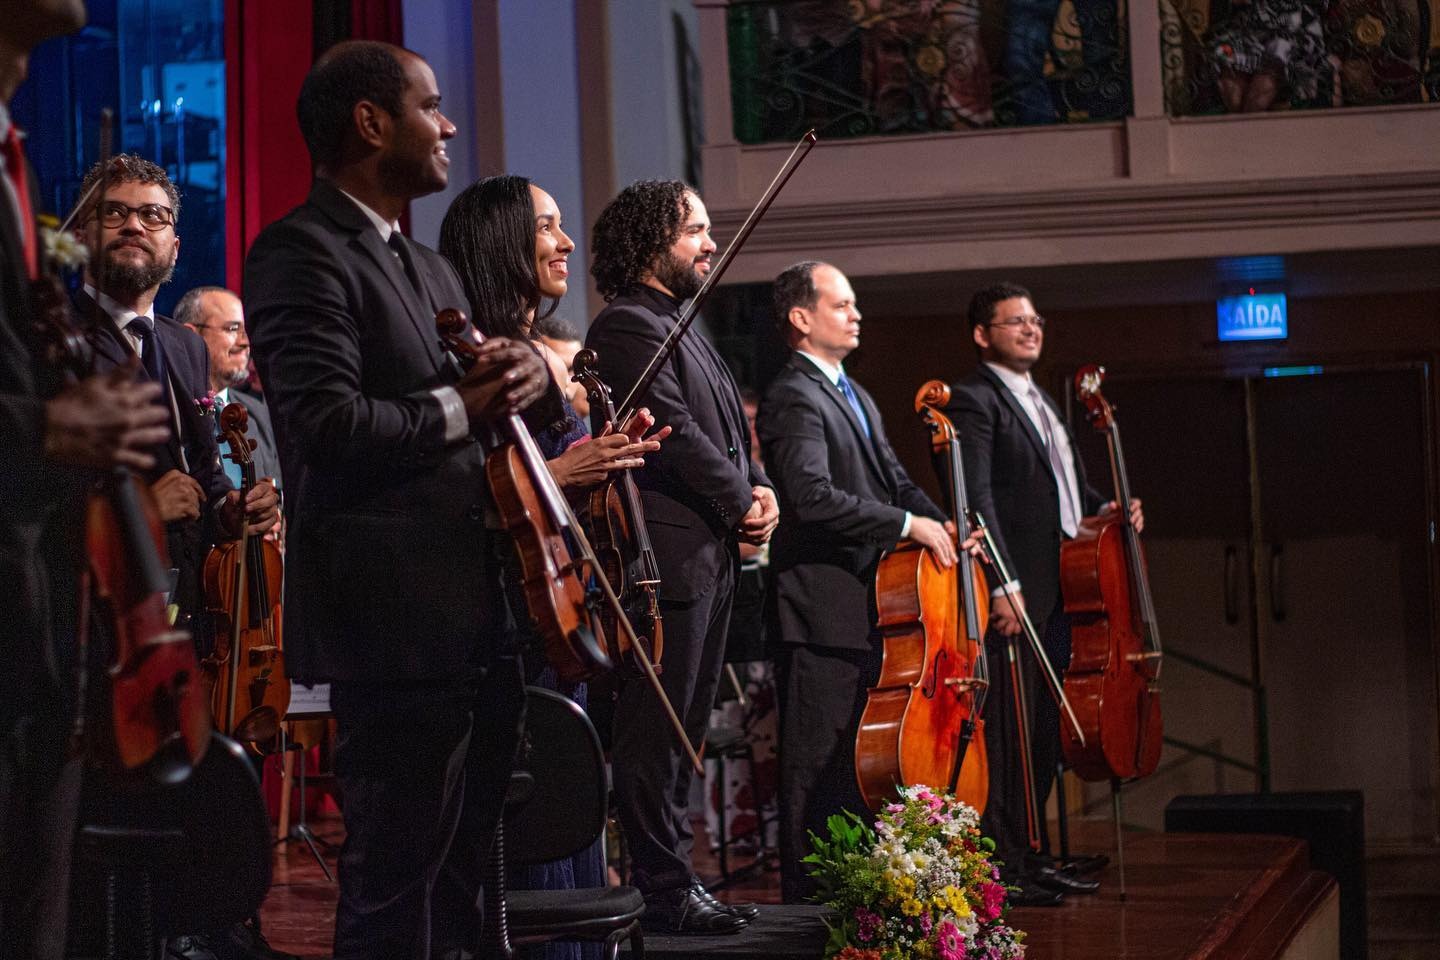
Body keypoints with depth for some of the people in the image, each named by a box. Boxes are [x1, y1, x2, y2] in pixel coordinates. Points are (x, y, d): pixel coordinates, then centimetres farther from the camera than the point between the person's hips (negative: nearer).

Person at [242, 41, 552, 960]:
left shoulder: (431, 268, 21)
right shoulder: (303, 251, -10)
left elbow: (498, 405, 26)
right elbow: (330, 424, -22)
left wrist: (528, 372, 3)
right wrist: (460, 408, -10)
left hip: (479, 613, 10)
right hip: (398, 619, -9)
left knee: (463, 874, 15)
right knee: (397, 885, -5)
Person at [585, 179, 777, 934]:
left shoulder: (683, 327, 21)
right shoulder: (627, 325, -10)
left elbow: (728, 429, 21)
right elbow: (675, 432, -17)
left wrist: (759, 489, 3)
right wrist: (742, 502, -8)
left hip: (711, 556, 10)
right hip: (668, 555, -10)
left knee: (684, 729, 14)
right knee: (655, 731, -5)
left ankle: (672, 875, 20)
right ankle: (664, 891, -1)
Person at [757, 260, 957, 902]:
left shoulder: (854, 397, 21)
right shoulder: (795, 398, -12)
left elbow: (894, 480, 21)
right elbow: (813, 495, -24)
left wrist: (943, 523, 2)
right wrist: (908, 523, -20)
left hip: (871, 605, 10)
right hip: (823, 612, -10)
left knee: (862, 758, 14)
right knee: (819, 767, -5)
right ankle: (809, 901, -1)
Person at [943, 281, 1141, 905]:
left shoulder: (1041, 402, 22)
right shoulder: (973, 400, -8)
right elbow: (977, 499, -17)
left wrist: (1108, 510, 8)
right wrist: (1003, 585, -24)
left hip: (1058, 591, 9)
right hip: (1015, 594, -9)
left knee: (1045, 730, 13)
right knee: (1008, 732, -7)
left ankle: (1034, 854, 21)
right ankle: (1003, 866, -3)